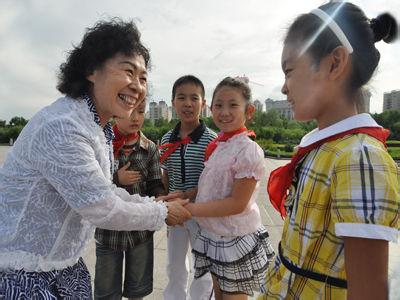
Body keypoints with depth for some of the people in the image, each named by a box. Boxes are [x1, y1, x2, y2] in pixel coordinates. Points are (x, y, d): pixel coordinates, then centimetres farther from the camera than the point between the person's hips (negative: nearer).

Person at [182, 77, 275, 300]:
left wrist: (191, 209, -23)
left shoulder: (249, 151, -22)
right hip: (213, 235, 7)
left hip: (236, 241, -7)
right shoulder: (217, 146, 1)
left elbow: (237, 203, -23)